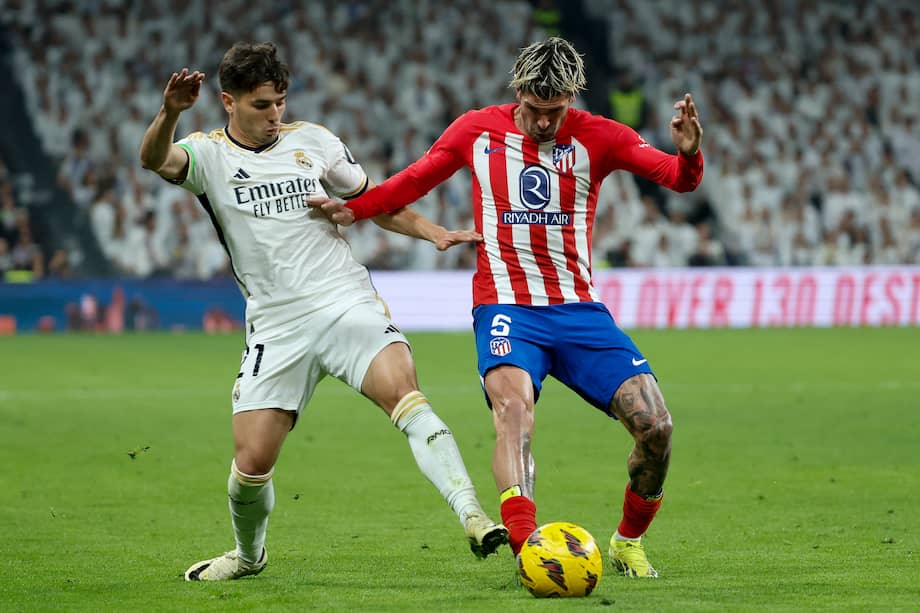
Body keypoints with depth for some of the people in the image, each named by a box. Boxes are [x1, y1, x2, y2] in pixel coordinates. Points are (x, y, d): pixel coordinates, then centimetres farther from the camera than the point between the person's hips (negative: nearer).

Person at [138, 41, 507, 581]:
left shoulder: (313, 140, 10)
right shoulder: (209, 154, 2)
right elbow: (155, 159, -20)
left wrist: (434, 232, 5)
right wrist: (170, 113, -41)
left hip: (347, 302, 0)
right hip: (277, 327, 0)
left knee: (403, 390, -27)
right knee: (252, 462, -5)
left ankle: (475, 519, -36)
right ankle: (249, 554, 27)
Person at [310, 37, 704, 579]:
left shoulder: (596, 137, 2)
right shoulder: (478, 131, 4)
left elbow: (679, 178, -7)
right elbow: (414, 181, 16)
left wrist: (689, 153, -31)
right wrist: (350, 210, 1)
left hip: (579, 310, 2)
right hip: (506, 308, -2)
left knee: (655, 427, -9)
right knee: (514, 410, -32)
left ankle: (629, 543, 16)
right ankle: (526, 546, -44)